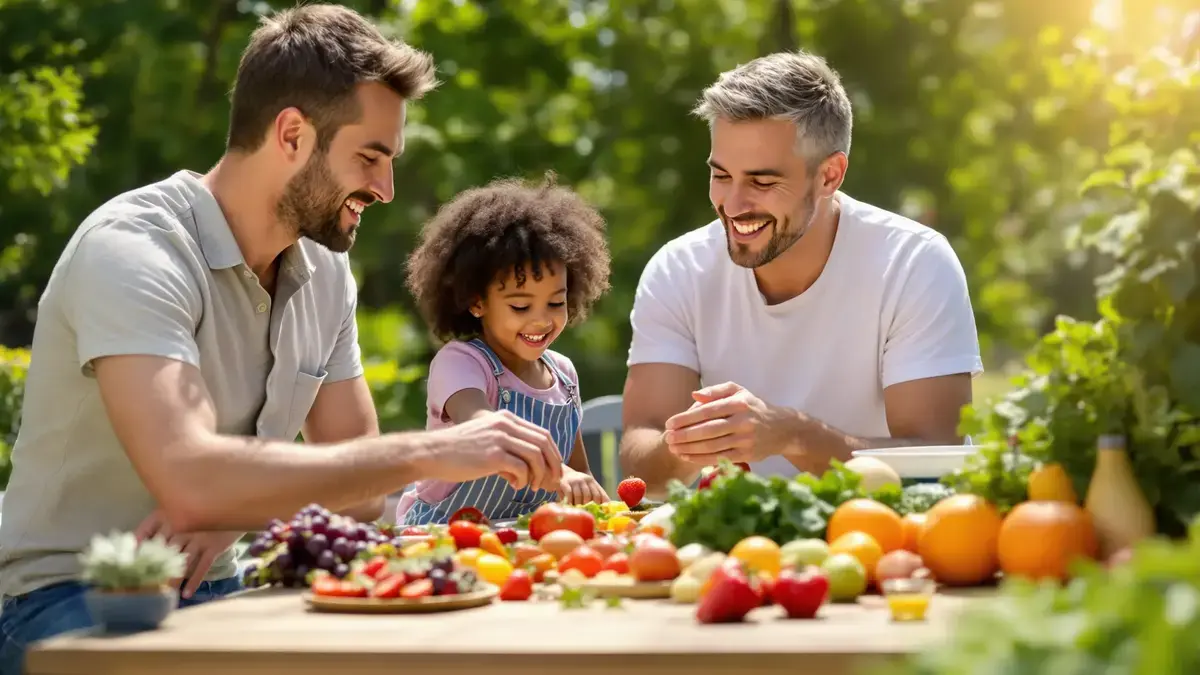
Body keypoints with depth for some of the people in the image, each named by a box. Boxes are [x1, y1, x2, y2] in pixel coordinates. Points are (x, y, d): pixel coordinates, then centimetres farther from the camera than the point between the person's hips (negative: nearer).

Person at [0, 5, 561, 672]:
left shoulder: (325, 268, 5)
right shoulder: (132, 249, -20)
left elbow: (355, 481, 6)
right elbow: (189, 479, -34)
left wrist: (237, 514, -16)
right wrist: (429, 452, -31)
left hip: (217, 590, 7)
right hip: (70, 600, -7)